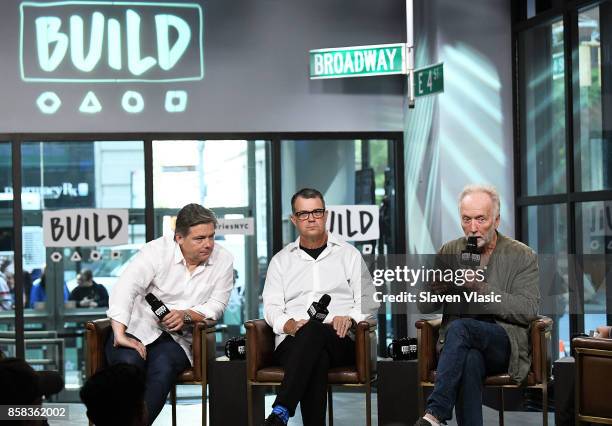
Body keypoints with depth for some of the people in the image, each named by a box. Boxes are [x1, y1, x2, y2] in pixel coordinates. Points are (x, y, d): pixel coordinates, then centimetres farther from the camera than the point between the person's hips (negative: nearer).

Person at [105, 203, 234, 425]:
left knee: (163, 366, -33)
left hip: (178, 338, 1)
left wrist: (186, 315, -20)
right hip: (138, 329, -1)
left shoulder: (223, 260, 1)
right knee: (129, 362, -34)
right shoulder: (157, 250, -9)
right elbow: (125, 288, -19)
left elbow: (216, 305, 2)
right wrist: (120, 336, -30)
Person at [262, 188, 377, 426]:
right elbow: (271, 307, 11)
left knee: (313, 330, -39)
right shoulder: (281, 260, 22)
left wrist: (350, 319, -10)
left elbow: (367, 300, 13)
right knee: (317, 358, -38)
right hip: (292, 342, 1)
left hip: (339, 342, -1)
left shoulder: (349, 254, 20)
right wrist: (290, 325, -13)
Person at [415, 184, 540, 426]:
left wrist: (481, 288, -17)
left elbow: (529, 310, -8)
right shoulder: (449, 252, 14)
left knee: (460, 327, -34)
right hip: (459, 343, 2)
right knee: (470, 360, -36)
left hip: (504, 345, -2)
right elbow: (424, 306, 13)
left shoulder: (522, 256, 4)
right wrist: (439, 285, -11)